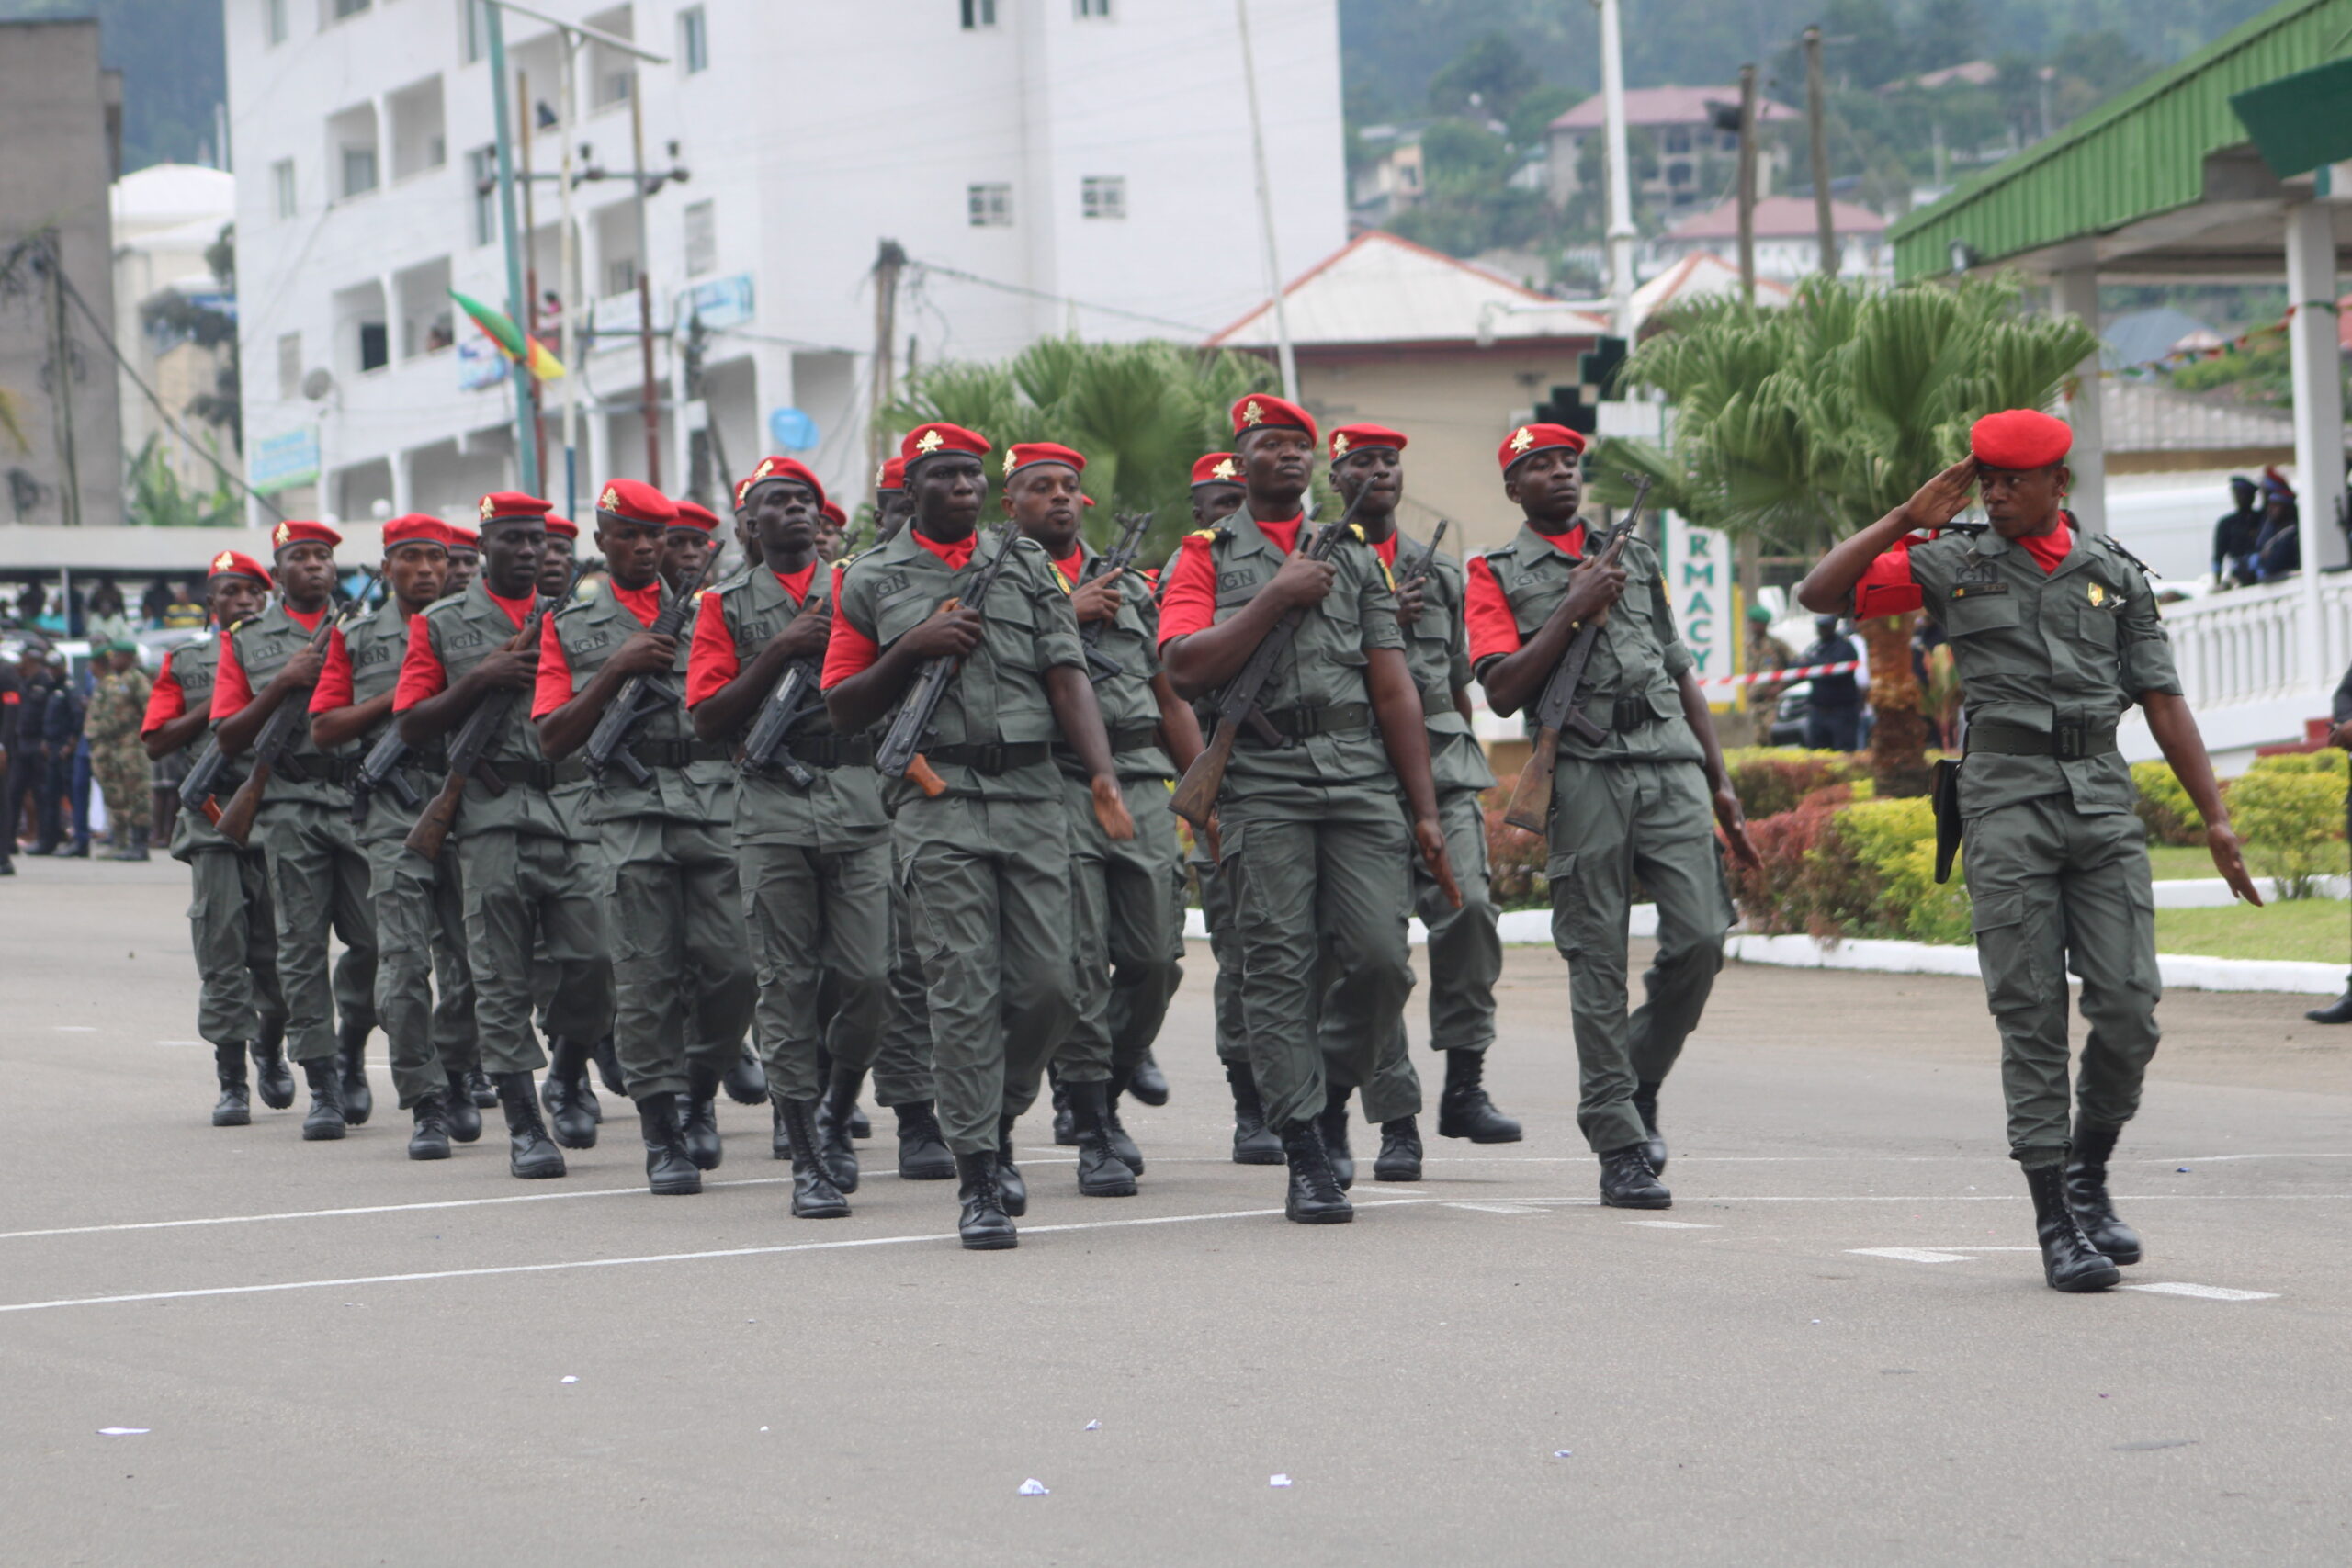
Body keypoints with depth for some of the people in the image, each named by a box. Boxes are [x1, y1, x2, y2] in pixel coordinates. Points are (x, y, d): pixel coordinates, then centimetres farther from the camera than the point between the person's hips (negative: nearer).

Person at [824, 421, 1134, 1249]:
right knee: (965, 994, -7)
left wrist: (1103, 773, -10)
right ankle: (978, 1181, -3)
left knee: (1049, 986, -2)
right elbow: (843, 708, 7)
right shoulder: (872, 581, 8)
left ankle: (992, 1116, 24)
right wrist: (911, 649, -9)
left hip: (1032, 795, 2)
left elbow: (1067, 678, 5)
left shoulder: (1028, 566, 14)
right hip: (939, 802, -2)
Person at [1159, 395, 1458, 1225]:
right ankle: (1306, 1156, -4)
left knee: (1379, 956, -9)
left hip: (1361, 779, 2)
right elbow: (1187, 669, -6)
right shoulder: (1206, 557, 10)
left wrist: (1425, 812, 8)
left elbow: (1395, 690, 14)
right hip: (1261, 784, -2)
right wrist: (1274, 597, -9)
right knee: (1279, 968, -7)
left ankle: (1336, 1083, 19)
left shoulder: (1356, 555, 18)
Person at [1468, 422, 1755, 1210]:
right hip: (1584, 774, -3)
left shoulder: (1636, 558, 23)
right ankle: (1618, 1144, 1)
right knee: (1598, 961, -3)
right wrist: (1574, 611, -9)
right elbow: (1504, 690, -5)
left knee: (1700, 937, -10)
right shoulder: (1498, 575, 9)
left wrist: (1720, 783, 17)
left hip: (1672, 767, 3)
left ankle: (1638, 1080, 14)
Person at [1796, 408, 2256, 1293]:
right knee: (2031, 1015, -5)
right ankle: (2056, 1223, -2)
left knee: (2128, 1007, -6)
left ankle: (2088, 1174, 19)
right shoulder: (1952, 564, 6)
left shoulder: (2115, 574, 12)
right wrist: (1909, 518, -6)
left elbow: (2162, 701, 11)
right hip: (2007, 800, -2)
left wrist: (2215, 816, 5)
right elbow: (1820, 594, 0)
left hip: (2103, 797, 2)